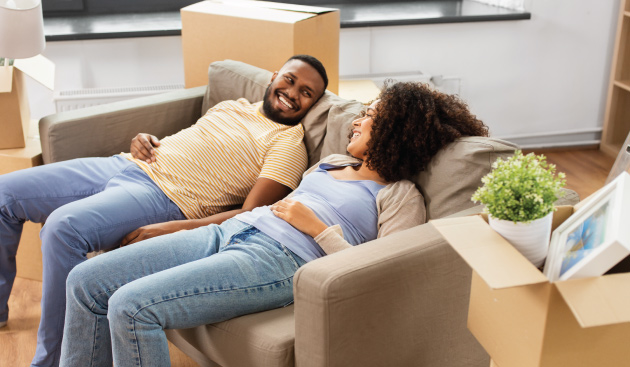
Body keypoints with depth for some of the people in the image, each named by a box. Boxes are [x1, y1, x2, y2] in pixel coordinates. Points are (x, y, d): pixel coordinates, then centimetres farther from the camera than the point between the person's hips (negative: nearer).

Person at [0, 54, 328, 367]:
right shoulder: (234, 106, 20)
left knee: (63, 226, -32)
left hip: (165, 197, -8)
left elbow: (251, 215, -16)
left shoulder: (288, 142, -4)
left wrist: (173, 229, -25)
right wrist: (144, 140, 5)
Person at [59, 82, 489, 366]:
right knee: (86, 281, -4)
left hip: (281, 259, -8)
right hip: (232, 230, 9)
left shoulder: (401, 196, 2)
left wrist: (317, 226, -10)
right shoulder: (334, 162, 26)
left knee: (130, 306, -26)